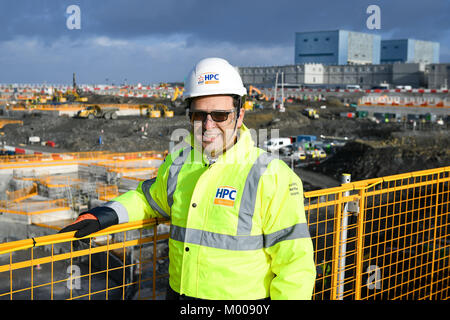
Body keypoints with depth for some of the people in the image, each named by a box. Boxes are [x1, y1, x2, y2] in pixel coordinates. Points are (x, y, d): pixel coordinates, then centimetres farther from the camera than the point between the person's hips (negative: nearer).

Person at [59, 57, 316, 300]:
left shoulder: (271, 177, -15)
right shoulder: (177, 165, 2)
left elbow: (295, 262, -13)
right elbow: (148, 197, 22)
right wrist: (109, 213, 7)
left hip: (242, 295, -5)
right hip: (179, 293, 5)